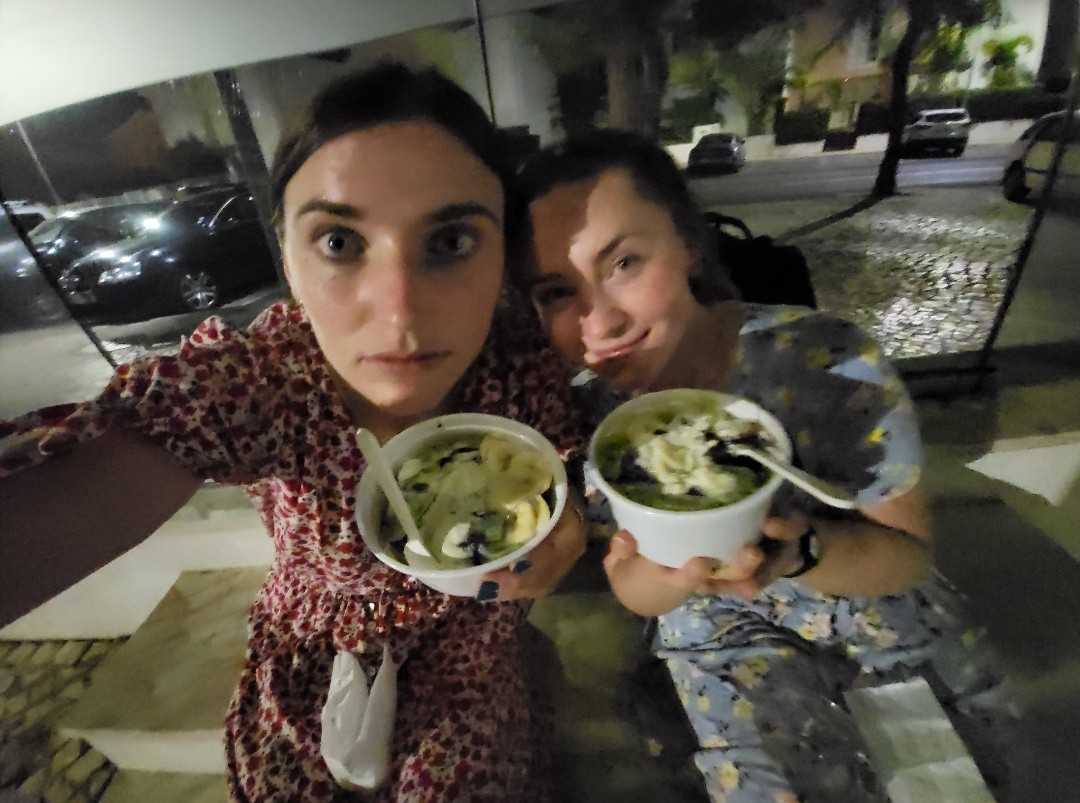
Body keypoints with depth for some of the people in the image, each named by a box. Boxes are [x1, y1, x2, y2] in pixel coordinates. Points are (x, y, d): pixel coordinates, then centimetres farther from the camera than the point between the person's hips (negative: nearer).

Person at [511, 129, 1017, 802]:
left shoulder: (831, 362, -29)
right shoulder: (584, 417, -23)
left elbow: (909, 551, -15)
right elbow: (635, 594, -12)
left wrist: (800, 549, -38)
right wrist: (671, 569, -36)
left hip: (877, 600, 1)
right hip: (723, 626, 0)